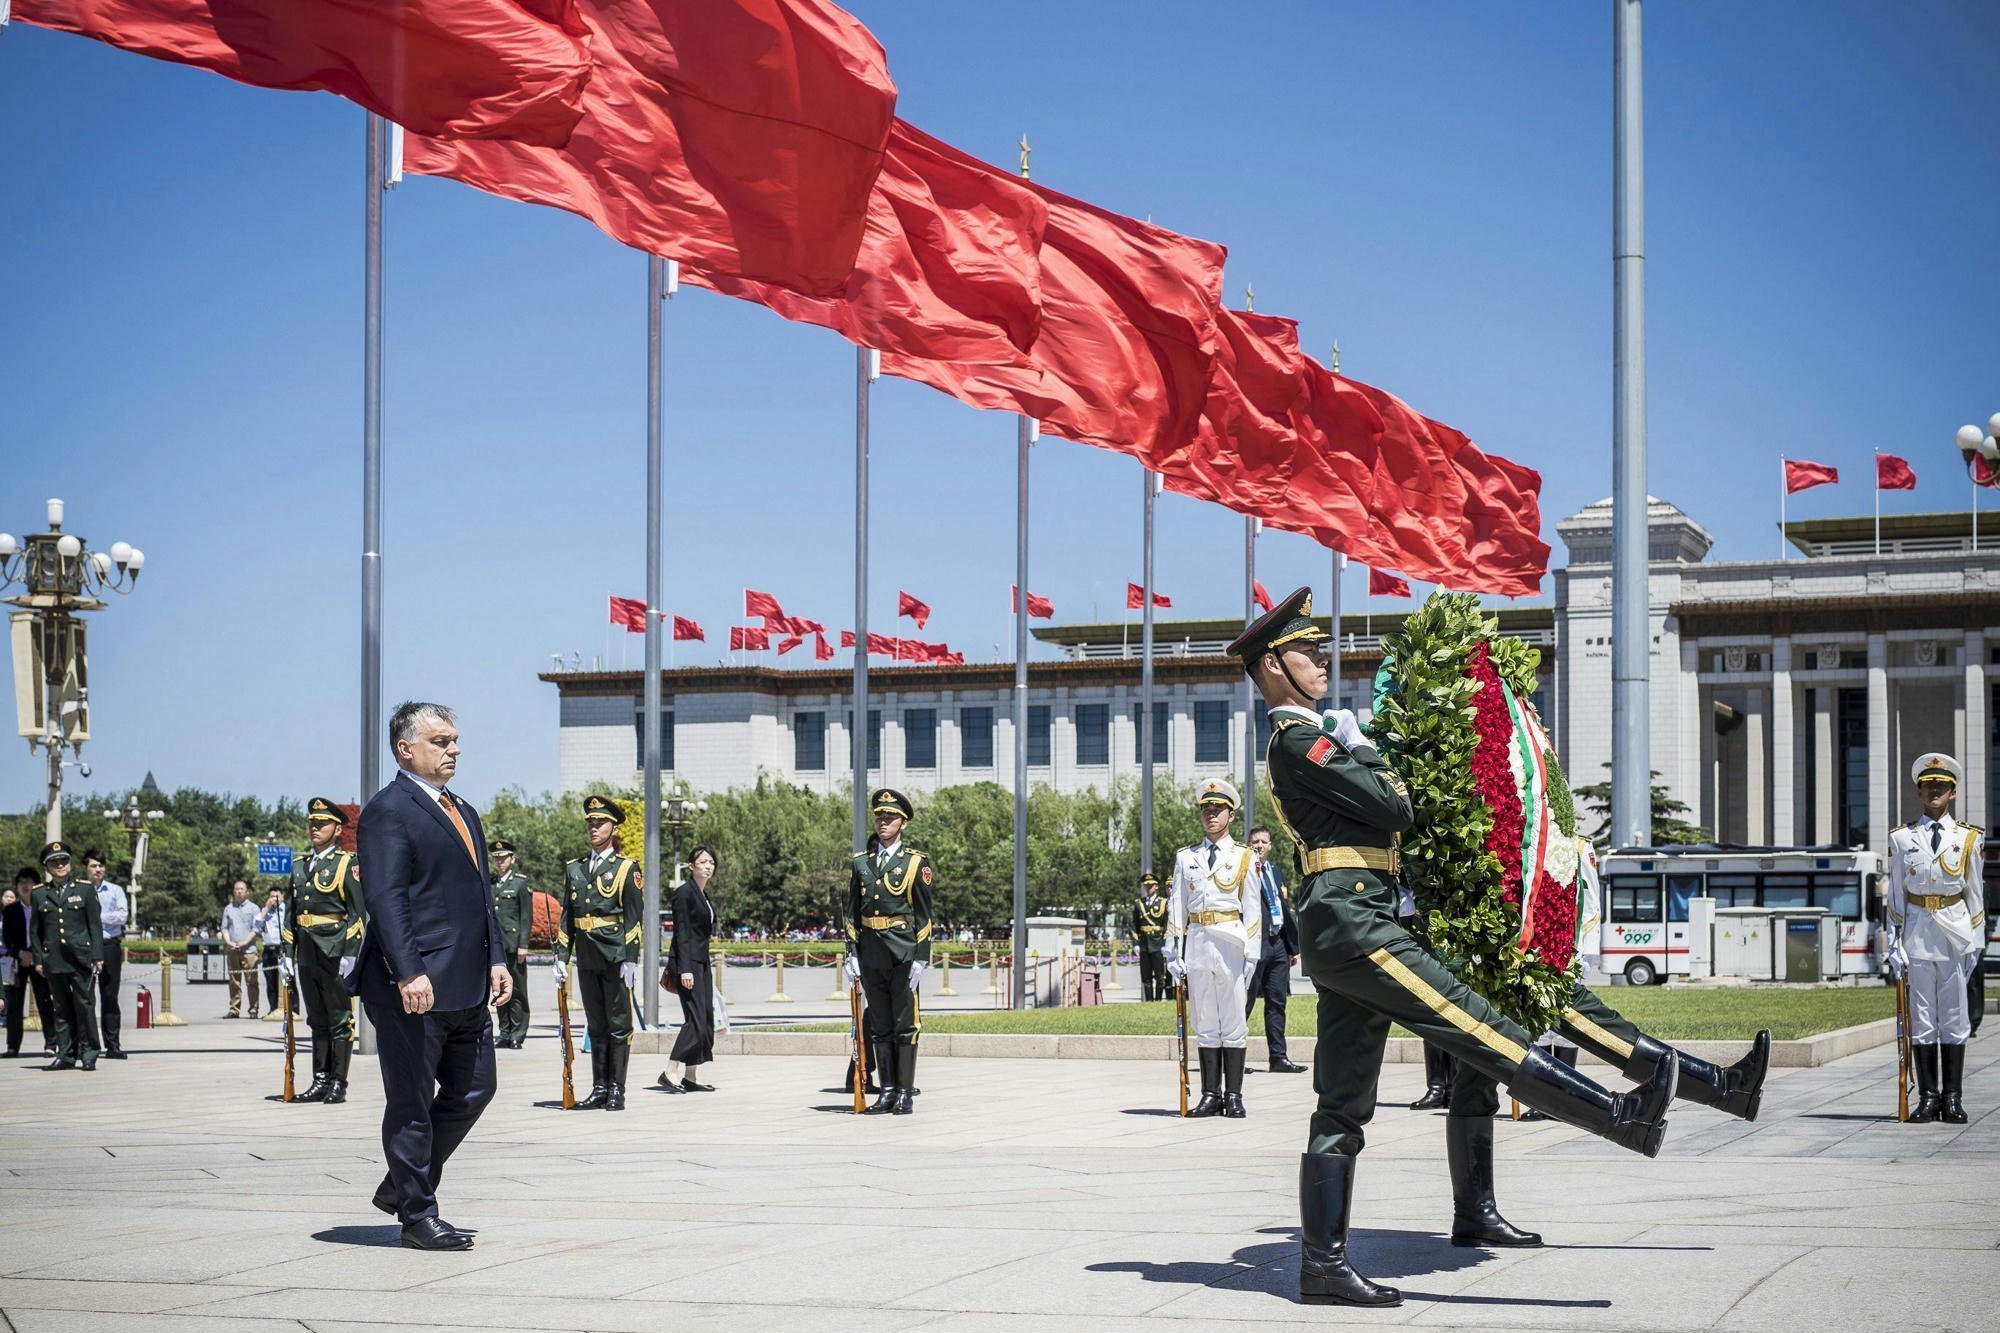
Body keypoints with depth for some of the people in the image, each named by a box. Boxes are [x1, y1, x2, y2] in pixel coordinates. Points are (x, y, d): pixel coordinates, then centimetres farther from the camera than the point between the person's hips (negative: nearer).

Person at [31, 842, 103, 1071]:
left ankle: (88, 1053, 1)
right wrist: (38, 959, 5)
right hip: (54, 960, 2)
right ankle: (65, 1054, 8)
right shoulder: (39, 894, 9)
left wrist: (97, 956, -3)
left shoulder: (84, 890, 5)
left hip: (81, 957, -2)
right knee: (62, 1009, 5)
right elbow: (36, 930, 12)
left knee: (85, 1005, -5)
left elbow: (95, 924, 4)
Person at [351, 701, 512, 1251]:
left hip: (467, 988, 9)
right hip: (414, 989, -9)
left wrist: (496, 959, 13)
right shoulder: (389, 811, -10)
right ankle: (417, 1216, 8)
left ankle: (401, 1187, 26)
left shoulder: (463, 813, 20)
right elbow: (386, 900, -18)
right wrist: (409, 973, -25)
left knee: (472, 1090, 13)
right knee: (412, 1103, 0)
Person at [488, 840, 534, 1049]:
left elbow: (527, 916, -4)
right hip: (494, 944, 5)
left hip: (513, 943, -5)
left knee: (517, 990, -3)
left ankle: (517, 1034, -1)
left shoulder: (521, 882, 0)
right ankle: (504, 1033, 12)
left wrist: (523, 945, -10)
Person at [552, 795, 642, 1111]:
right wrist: (562, 957, 7)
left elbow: (634, 916, -5)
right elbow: (567, 916, 15)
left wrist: (630, 959, -12)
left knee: (619, 1025, -1)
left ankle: (616, 1090, 2)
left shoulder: (627, 868, 0)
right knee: (596, 1026, 9)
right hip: (587, 959, 5)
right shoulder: (574, 869, 14)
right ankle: (600, 1088, 14)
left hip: (616, 956, -5)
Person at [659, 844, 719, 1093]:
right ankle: (670, 1072, -14)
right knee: (696, 1019, -15)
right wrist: (684, 969, -21)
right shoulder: (684, 893, -10)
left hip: (701, 962, 9)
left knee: (706, 1020, 6)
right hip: (687, 962, -9)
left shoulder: (704, 895, 17)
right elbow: (681, 933, -15)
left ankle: (690, 1077, 8)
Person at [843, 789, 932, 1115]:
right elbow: (853, 912, 12)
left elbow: (923, 915, -3)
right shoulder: (860, 863, 11)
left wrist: (921, 957, -9)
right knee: (879, 1026, 8)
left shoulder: (916, 863, 0)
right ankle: (887, 1092, 12)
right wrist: (852, 953, 4)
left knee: (905, 1025, -2)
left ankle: (905, 1093, 1)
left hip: (904, 953, -4)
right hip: (871, 954, 4)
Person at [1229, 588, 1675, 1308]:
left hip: (1335, 935, 11)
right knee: (1478, 1027, -12)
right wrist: (1360, 748, 7)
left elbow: (1374, 815, 28)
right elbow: (1394, 806, -11)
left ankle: (1323, 1262, 3)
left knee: (1342, 1107, 6)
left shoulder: (1300, 740, 26)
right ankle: (1624, 1115, -14)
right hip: (1352, 919, -11)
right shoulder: (1301, 739, -6)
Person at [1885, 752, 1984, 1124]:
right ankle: (1927, 1097, 7)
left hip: (1956, 931, 0)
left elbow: (1975, 893, 9)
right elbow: (1895, 895, 7)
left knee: (1955, 1020, 1)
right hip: (1917, 932, 0)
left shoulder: (1968, 839, 6)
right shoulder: (1901, 839, 6)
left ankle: (1953, 1098, 6)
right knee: (1921, 1020, 2)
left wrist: (1976, 942, 4)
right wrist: (1894, 944, 1)